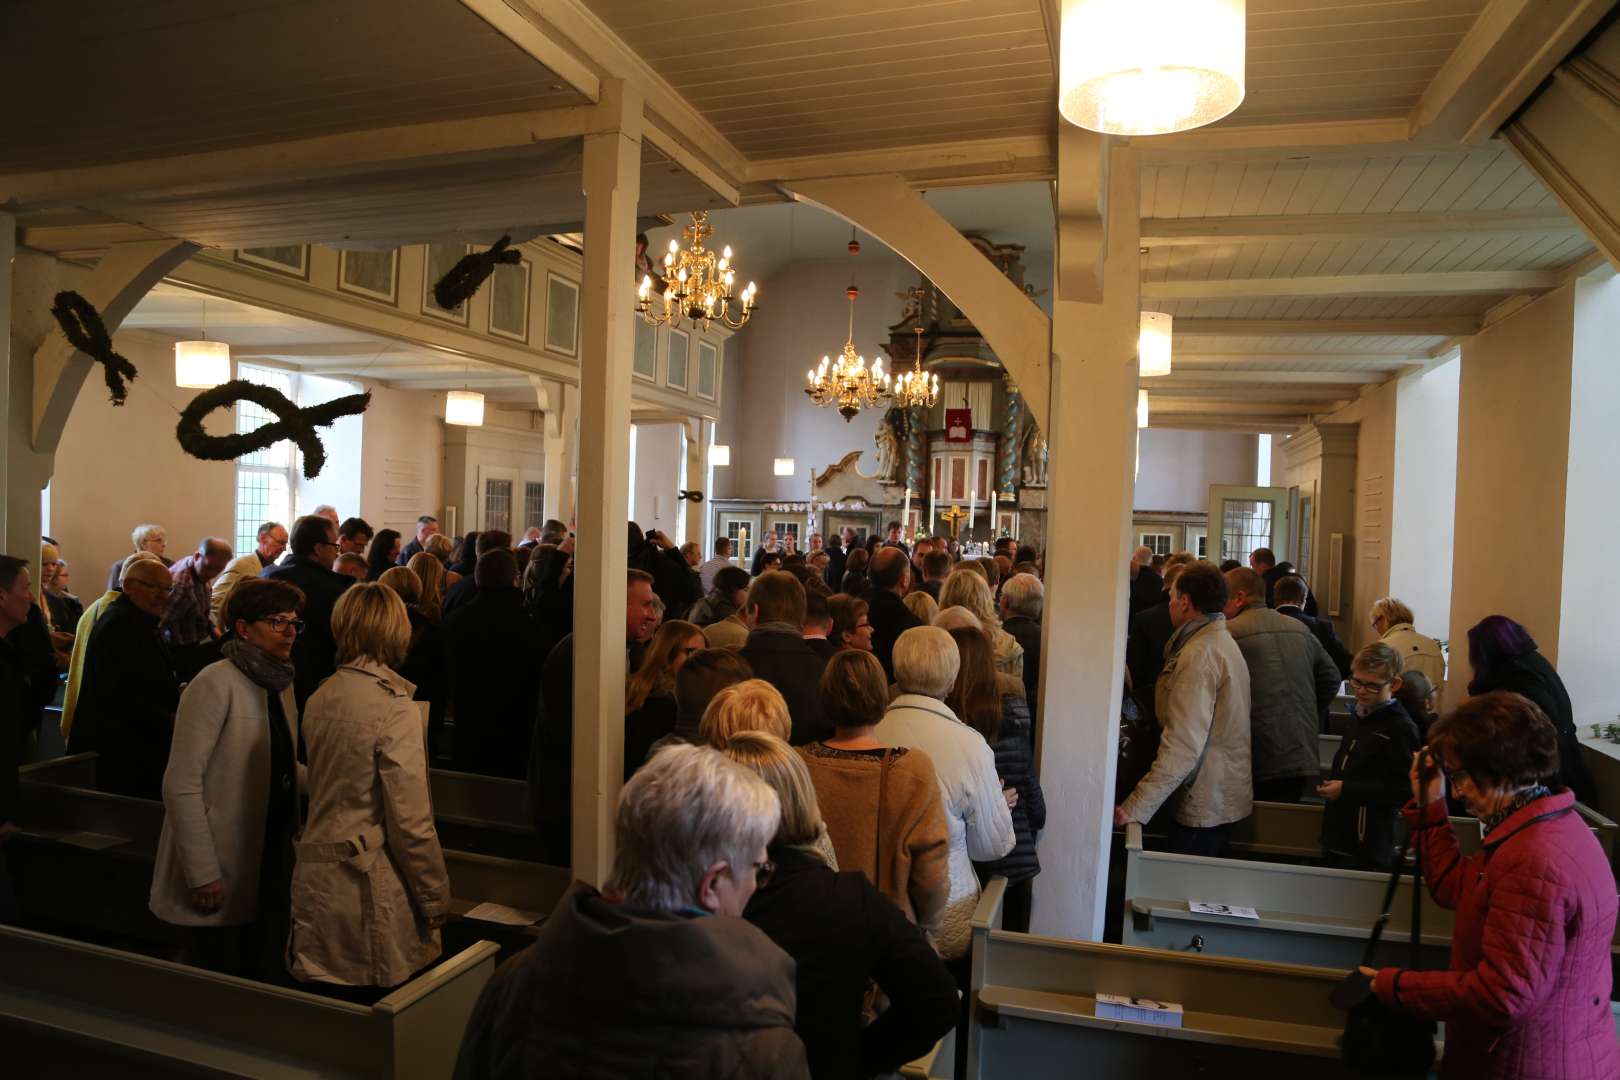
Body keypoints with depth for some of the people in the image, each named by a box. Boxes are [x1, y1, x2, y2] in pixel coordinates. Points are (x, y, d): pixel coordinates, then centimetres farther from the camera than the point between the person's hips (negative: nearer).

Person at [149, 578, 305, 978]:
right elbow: (181, 784, -17)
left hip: (271, 863, 7)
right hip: (222, 879, -7)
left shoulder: (280, 683, 8)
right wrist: (202, 872, -18)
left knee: (263, 981, 15)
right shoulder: (215, 685, -15)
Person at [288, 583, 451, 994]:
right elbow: (411, 821, -17)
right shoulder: (394, 707, -18)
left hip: (314, 879, 7)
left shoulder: (318, 699, 4)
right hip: (369, 888, -7)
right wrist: (437, 899, -6)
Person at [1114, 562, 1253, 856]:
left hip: (1204, 805, -10)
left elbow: (1183, 746, -27)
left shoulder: (1199, 655, -20)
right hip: (1224, 797, 10)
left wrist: (1136, 807, -27)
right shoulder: (1222, 641, 13)